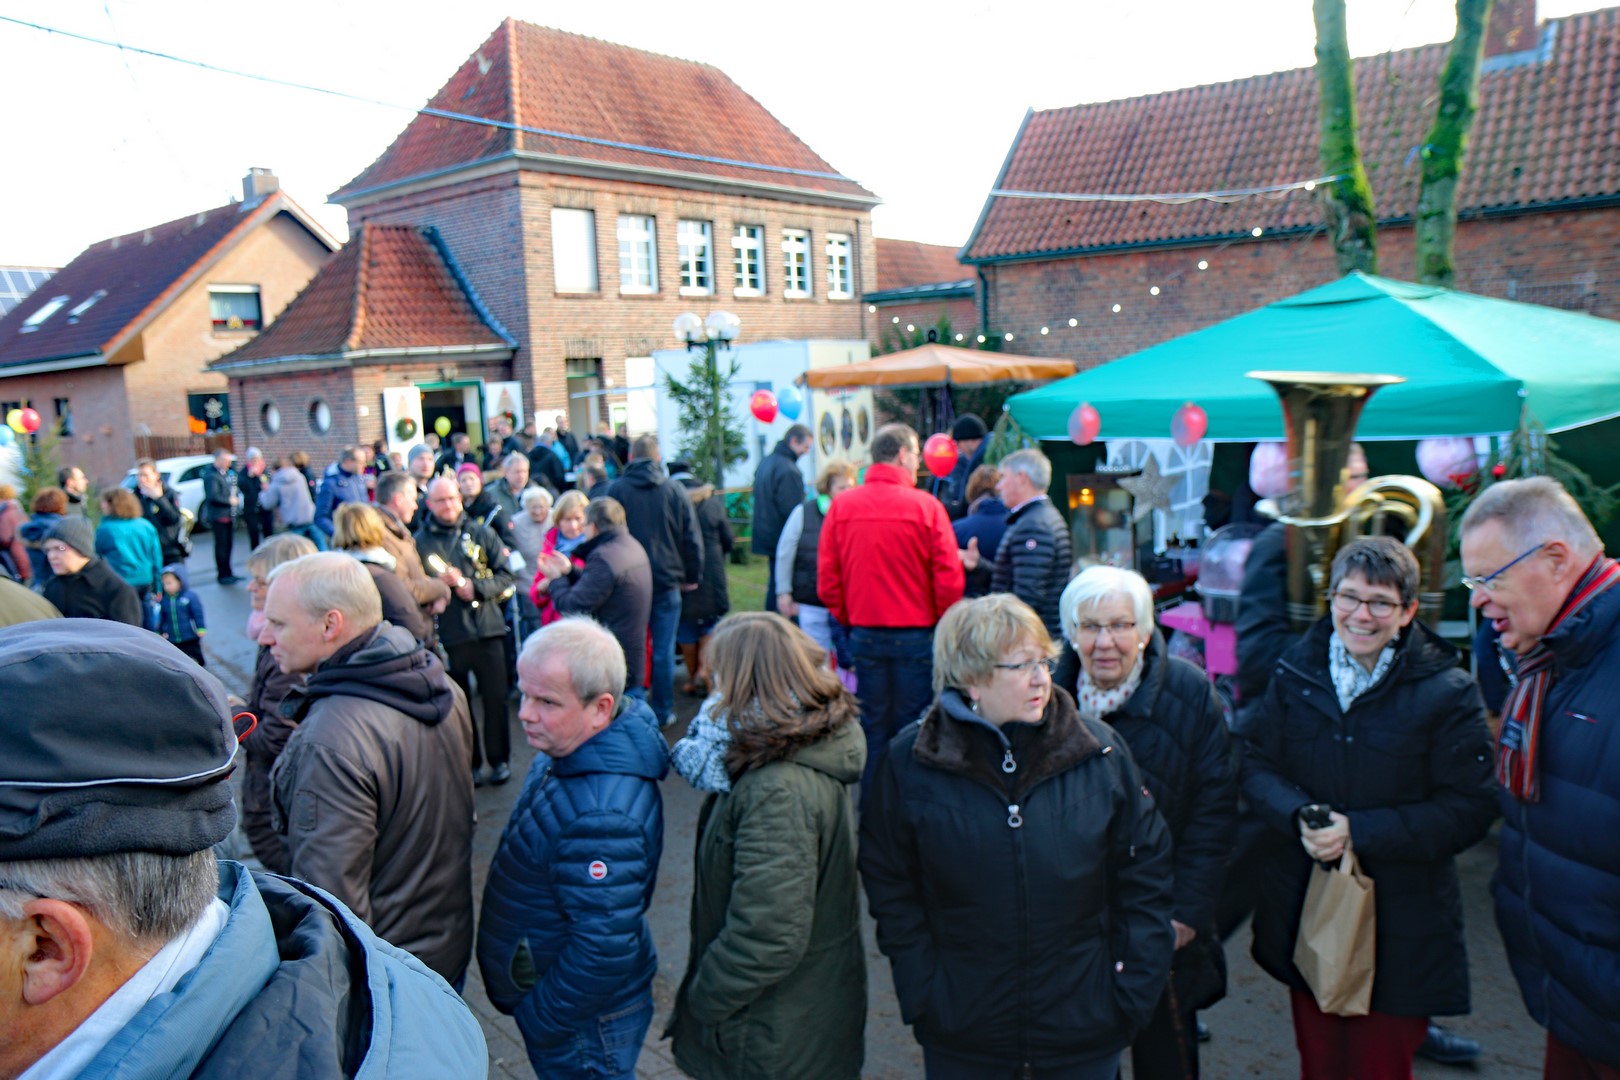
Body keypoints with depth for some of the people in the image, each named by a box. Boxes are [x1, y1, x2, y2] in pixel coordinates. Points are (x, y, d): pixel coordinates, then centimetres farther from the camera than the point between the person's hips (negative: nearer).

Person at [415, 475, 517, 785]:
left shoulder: (481, 533, 6)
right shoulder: (420, 542, 4)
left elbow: (505, 574, 3)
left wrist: (475, 587, -11)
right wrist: (439, 583, -15)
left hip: (487, 629, 0)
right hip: (446, 633, 0)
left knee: (495, 697, 4)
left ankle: (499, 759, 17)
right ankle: (469, 763, 20)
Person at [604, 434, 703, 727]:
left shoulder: (615, 490, -5)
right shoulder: (675, 490, -3)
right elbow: (692, 539, 0)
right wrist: (693, 577, 10)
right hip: (667, 581, 0)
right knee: (663, 650, 6)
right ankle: (663, 712, 12)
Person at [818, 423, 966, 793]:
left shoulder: (841, 505, -2)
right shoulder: (925, 505, -10)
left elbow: (827, 580, 0)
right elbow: (949, 580, -10)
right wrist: (941, 626, 6)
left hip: (864, 634, 3)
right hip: (916, 635, -3)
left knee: (872, 727, 14)